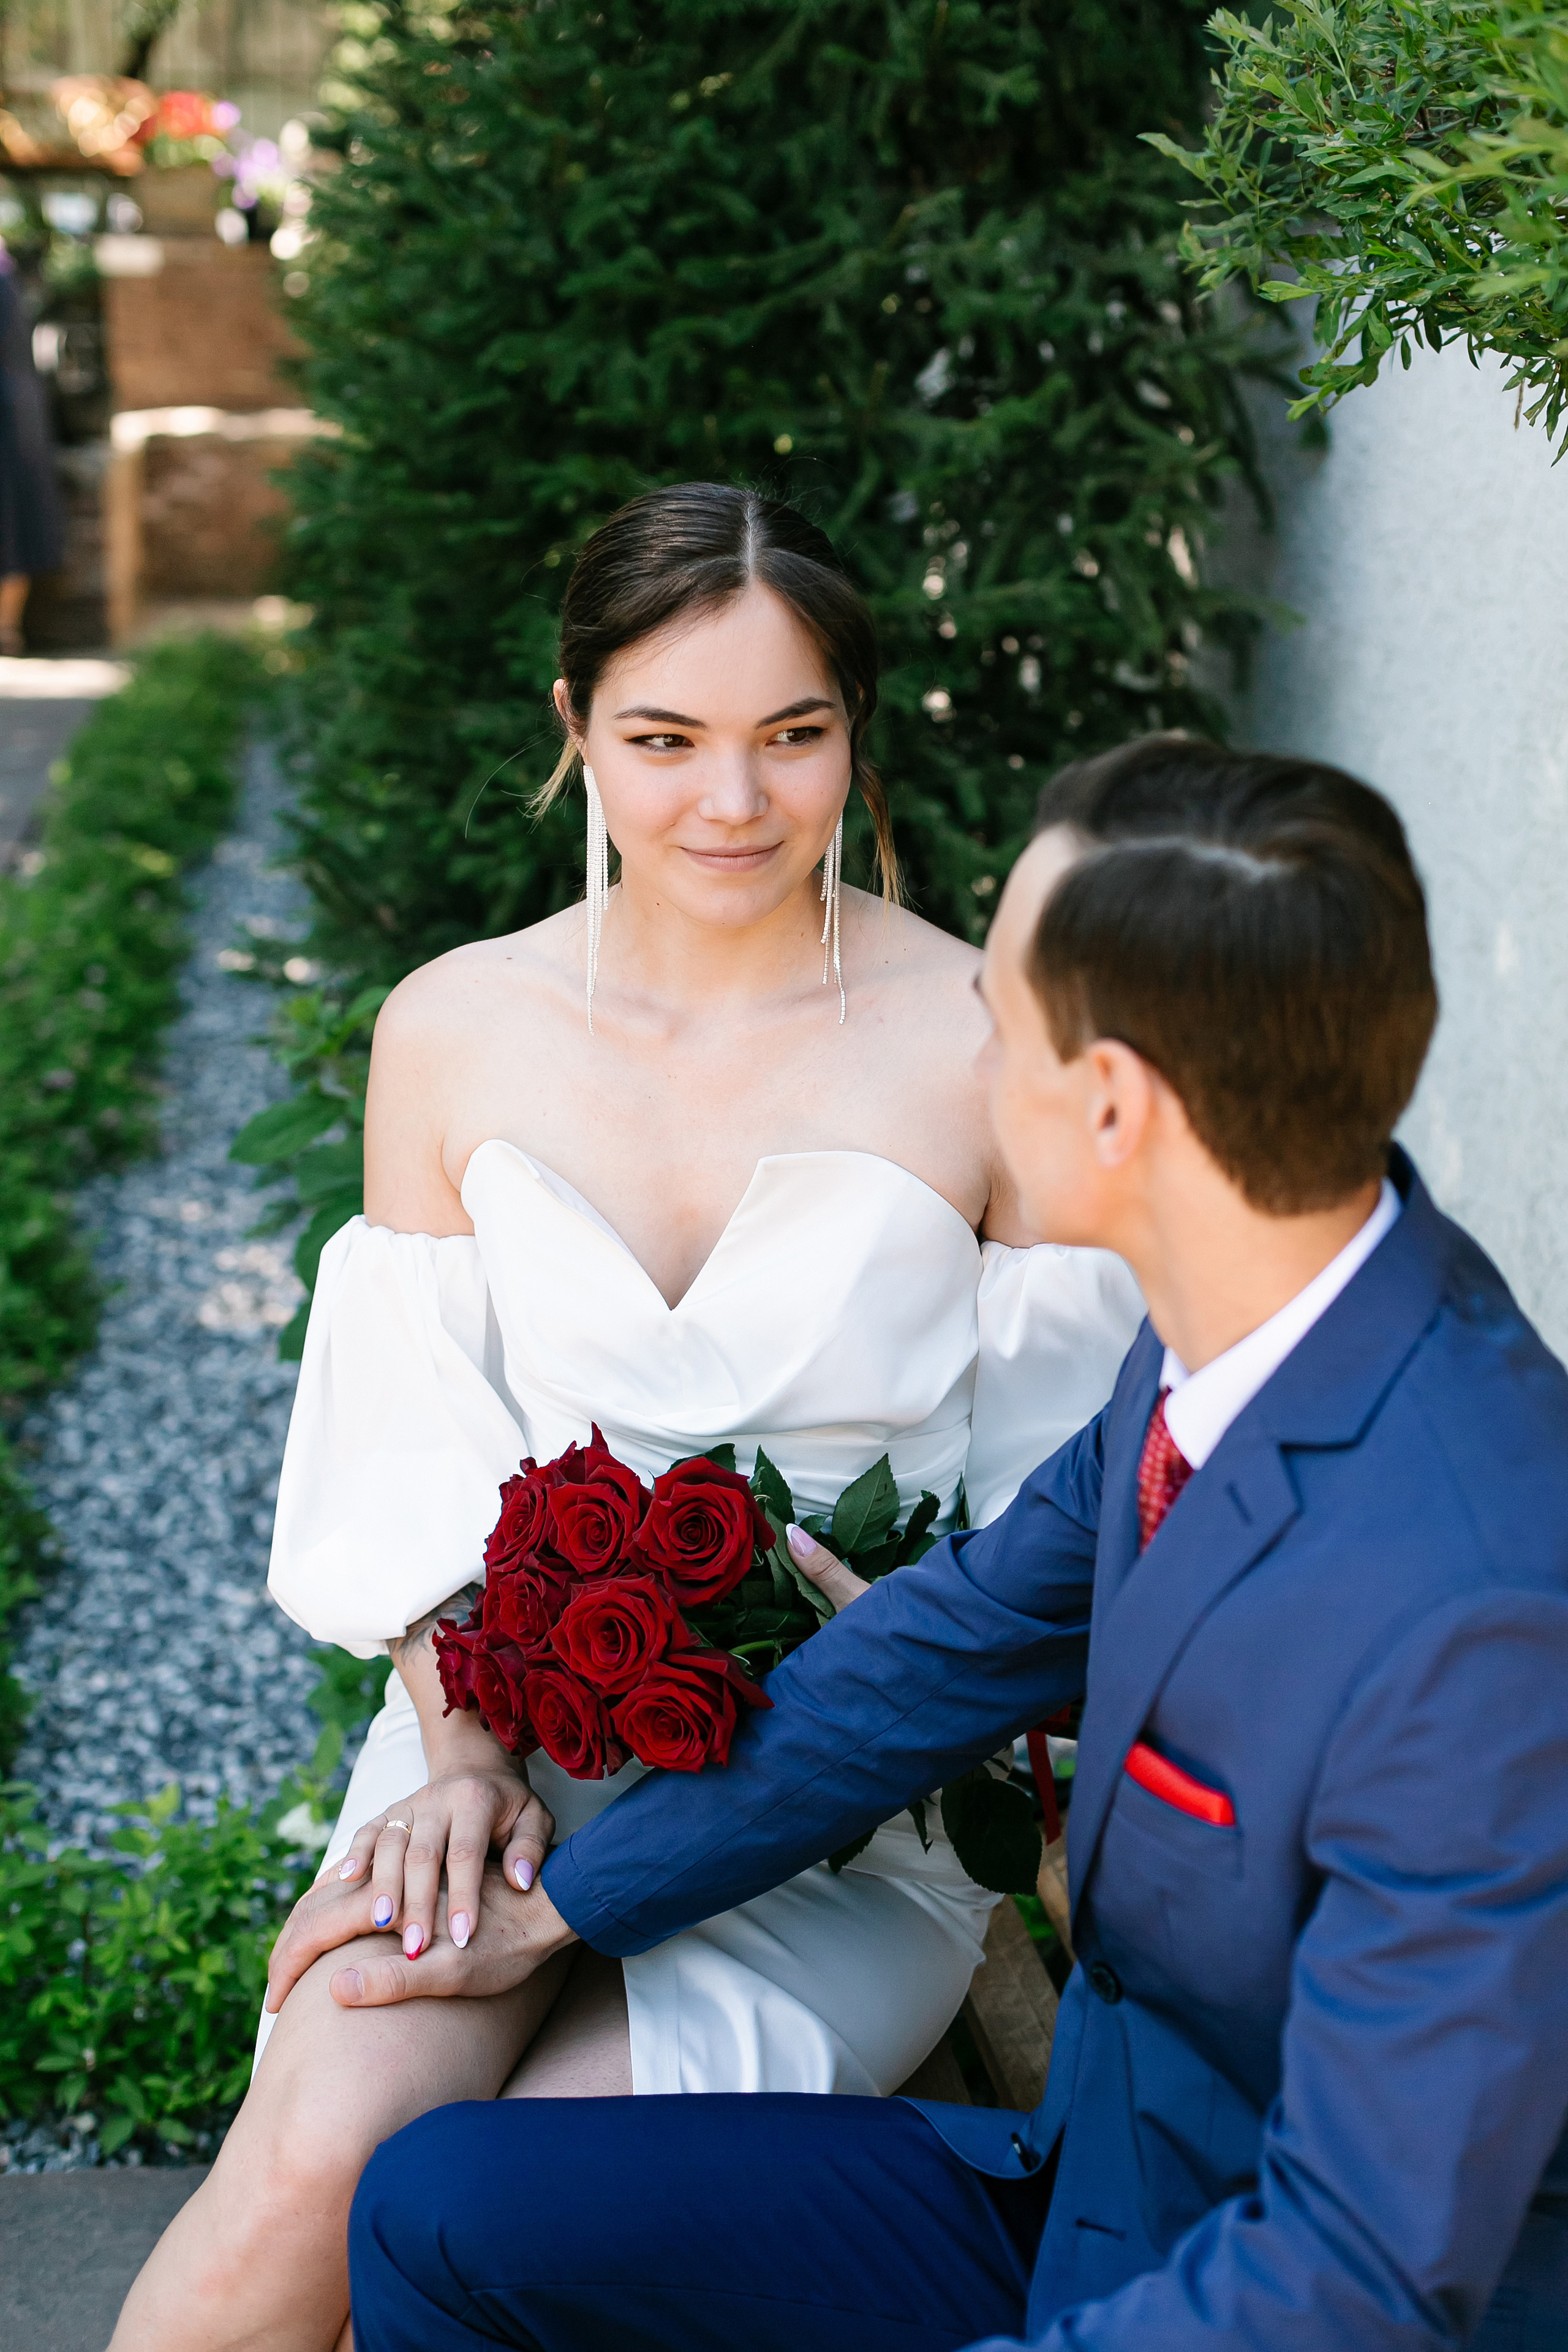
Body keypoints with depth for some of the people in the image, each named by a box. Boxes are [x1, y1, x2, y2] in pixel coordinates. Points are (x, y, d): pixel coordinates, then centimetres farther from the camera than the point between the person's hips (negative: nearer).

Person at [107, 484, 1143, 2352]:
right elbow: (413, 1446, 6)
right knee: (321, 2153, -25)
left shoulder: (986, 1044, -5)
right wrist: (462, 1745, -9)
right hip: (508, 1736, 2)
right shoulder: (452, 1030, 3)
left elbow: (1054, 1504, -1)